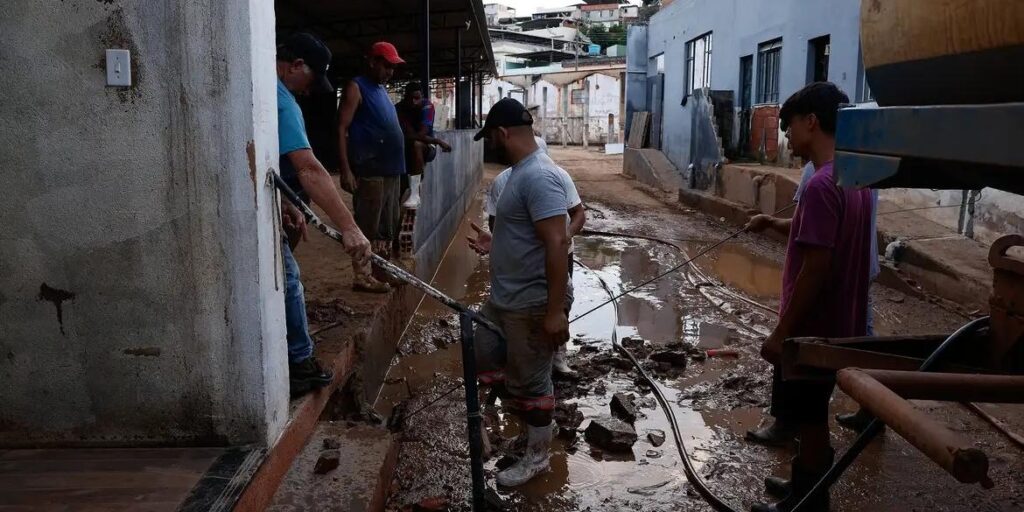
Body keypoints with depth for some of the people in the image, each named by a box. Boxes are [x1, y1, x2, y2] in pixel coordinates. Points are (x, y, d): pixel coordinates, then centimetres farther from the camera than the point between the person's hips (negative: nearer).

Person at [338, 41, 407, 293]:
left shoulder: (382, 89, 20)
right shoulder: (357, 88, -6)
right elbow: (341, 129, -13)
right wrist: (345, 169, -21)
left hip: (391, 170, 9)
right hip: (370, 171, -9)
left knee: (388, 225, 14)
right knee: (367, 226, -5)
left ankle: (382, 271, 24)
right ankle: (363, 276, 0)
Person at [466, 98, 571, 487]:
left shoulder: (538, 176, -24)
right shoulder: (521, 171, 9)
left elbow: (557, 243, -29)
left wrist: (555, 311, -29)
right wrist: (494, 245, 19)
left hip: (531, 305, -10)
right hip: (503, 299, 10)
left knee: (529, 382, 6)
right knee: (482, 359, 21)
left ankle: (537, 457, 25)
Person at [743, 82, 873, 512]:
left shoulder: (821, 185, -23)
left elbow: (815, 268, -25)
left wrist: (781, 333, -19)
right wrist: (778, 224, 14)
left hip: (813, 330, -9)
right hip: (839, 326, 9)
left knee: (810, 423, 6)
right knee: (809, 418, 22)